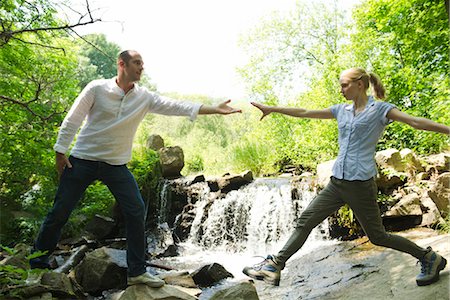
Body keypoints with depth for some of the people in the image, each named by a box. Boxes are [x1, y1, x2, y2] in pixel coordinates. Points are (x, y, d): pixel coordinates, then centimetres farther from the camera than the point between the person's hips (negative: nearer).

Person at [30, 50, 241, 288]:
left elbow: (177, 107, -8)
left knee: (136, 212, -6)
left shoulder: (145, 98, 0)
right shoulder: (97, 88, -8)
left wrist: (214, 109, -16)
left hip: (116, 165, 3)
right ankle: (38, 260, 29)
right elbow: (72, 120, -3)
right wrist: (61, 152, -5)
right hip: (82, 160, -2)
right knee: (60, 212, 5)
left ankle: (137, 272, 6)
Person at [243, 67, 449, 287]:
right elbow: (305, 113, 15)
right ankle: (275, 265, 7)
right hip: (337, 182, 6)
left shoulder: (380, 109, -2)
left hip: (361, 184, -5)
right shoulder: (342, 110, 13)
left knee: (377, 236, 6)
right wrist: (272, 109, 16)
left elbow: (415, 122, -11)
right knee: (305, 222, 1)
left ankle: (429, 258, 28)